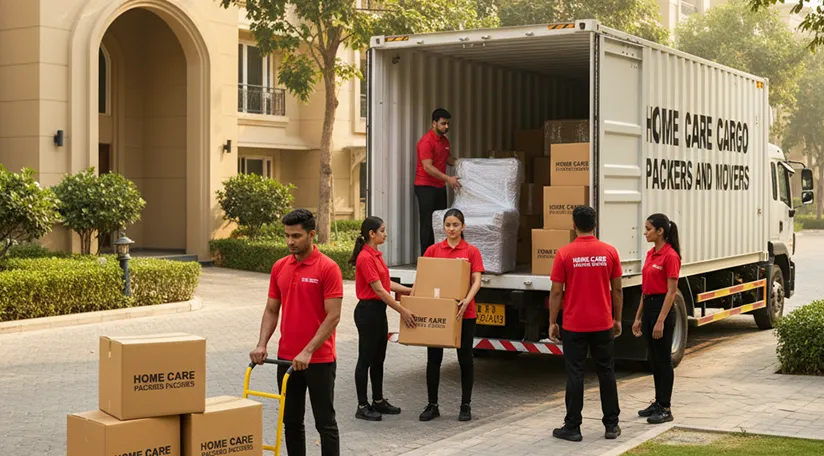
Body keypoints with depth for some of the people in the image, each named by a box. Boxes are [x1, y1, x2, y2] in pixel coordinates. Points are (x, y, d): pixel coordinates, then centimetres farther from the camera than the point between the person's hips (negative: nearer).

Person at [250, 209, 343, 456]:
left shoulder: (328, 268, -12)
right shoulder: (279, 267, 7)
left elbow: (333, 316, -16)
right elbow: (272, 310, 11)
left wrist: (308, 352, -21)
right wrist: (262, 345, -4)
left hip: (319, 359, -6)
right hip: (287, 358, 6)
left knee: (324, 422, 1)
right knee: (291, 421, 12)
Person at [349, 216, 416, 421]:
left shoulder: (376, 255, 11)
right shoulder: (365, 258, -19)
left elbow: (386, 283, 19)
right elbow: (378, 290, -22)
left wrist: (410, 291, 17)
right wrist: (402, 311, -20)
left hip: (379, 311, 10)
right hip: (368, 311, -10)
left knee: (378, 359, 16)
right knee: (366, 359, -2)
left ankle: (378, 401, 25)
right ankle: (362, 407, 5)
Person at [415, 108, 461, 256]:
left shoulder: (445, 141, 12)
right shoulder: (426, 141, -16)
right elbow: (427, 167, -22)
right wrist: (448, 178, -27)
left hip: (440, 187, 8)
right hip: (426, 187, -8)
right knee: (428, 223, -7)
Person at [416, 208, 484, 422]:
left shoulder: (471, 251, -1)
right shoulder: (433, 250, 5)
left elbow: (476, 281, -10)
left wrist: (467, 299, -27)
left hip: (463, 313, -2)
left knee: (465, 359, 6)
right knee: (433, 358, 4)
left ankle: (466, 405, 18)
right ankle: (432, 405, 15)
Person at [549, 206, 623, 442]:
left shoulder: (565, 253, -9)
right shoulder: (609, 252, -2)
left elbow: (556, 292, -7)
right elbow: (617, 290, 3)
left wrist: (552, 322, 2)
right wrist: (617, 319, 13)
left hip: (574, 325, -2)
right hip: (603, 324, 2)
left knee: (574, 374, 2)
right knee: (606, 372, 11)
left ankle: (572, 427, 5)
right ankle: (611, 425, 16)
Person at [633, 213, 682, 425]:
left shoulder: (670, 256, -15)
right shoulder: (650, 254, 11)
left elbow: (671, 292, -17)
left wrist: (661, 321, -20)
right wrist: (638, 317, 16)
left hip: (662, 308, -9)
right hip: (648, 307, 9)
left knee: (664, 360, -1)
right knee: (654, 359, 15)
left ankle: (665, 409, 6)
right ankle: (658, 402, 25)